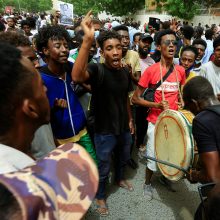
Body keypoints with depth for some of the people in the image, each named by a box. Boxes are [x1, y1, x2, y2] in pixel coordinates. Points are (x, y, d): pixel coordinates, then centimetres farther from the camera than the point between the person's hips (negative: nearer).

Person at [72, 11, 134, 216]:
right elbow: (77, 76, -46)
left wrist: (130, 119, 15)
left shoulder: (125, 72, -2)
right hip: (105, 131, -6)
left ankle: (120, 178, 60)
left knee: (123, 158, 29)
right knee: (103, 168, 15)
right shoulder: (97, 70, -22)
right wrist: (88, 39, -53)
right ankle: (100, 196, 42)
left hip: (124, 127, 6)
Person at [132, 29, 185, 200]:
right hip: (156, 122, -4)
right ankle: (147, 183, 34)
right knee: (154, 156, 6)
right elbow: (135, 98, -12)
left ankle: (165, 177, 47)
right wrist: (157, 105, -22)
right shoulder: (151, 71, -14)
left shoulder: (181, 71, 0)